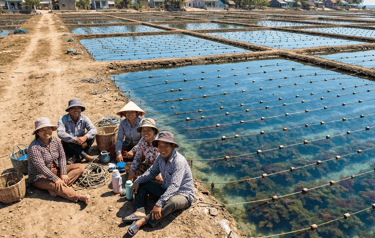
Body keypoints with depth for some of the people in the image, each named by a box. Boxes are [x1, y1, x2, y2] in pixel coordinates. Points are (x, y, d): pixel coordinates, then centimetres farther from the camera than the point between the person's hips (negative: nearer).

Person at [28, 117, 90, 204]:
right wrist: (55, 179, -30)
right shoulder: (34, 147, -21)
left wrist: (63, 174, -15)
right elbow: (41, 167, -27)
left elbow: (62, 157, -3)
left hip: (56, 170, 7)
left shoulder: (55, 141, -1)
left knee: (80, 167, -7)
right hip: (40, 177, -7)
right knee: (56, 185, -36)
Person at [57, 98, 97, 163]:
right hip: (69, 149, -2)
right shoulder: (63, 119, -13)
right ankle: (86, 156, -26)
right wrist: (75, 139, -40)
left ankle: (76, 158, -22)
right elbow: (60, 133, -29)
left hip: (80, 146, 2)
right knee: (65, 141, -33)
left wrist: (85, 137, -39)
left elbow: (93, 129, -19)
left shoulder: (84, 118, -5)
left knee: (92, 136, -21)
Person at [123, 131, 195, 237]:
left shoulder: (179, 161, -27)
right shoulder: (161, 158, -3)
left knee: (171, 202, -42)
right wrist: (137, 181, -4)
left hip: (183, 194, -8)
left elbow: (174, 186, -36)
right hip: (166, 189, 8)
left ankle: (143, 221, -38)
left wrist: (159, 204, -43)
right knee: (142, 185, 2)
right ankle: (140, 212, -20)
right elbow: (152, 172, 12)